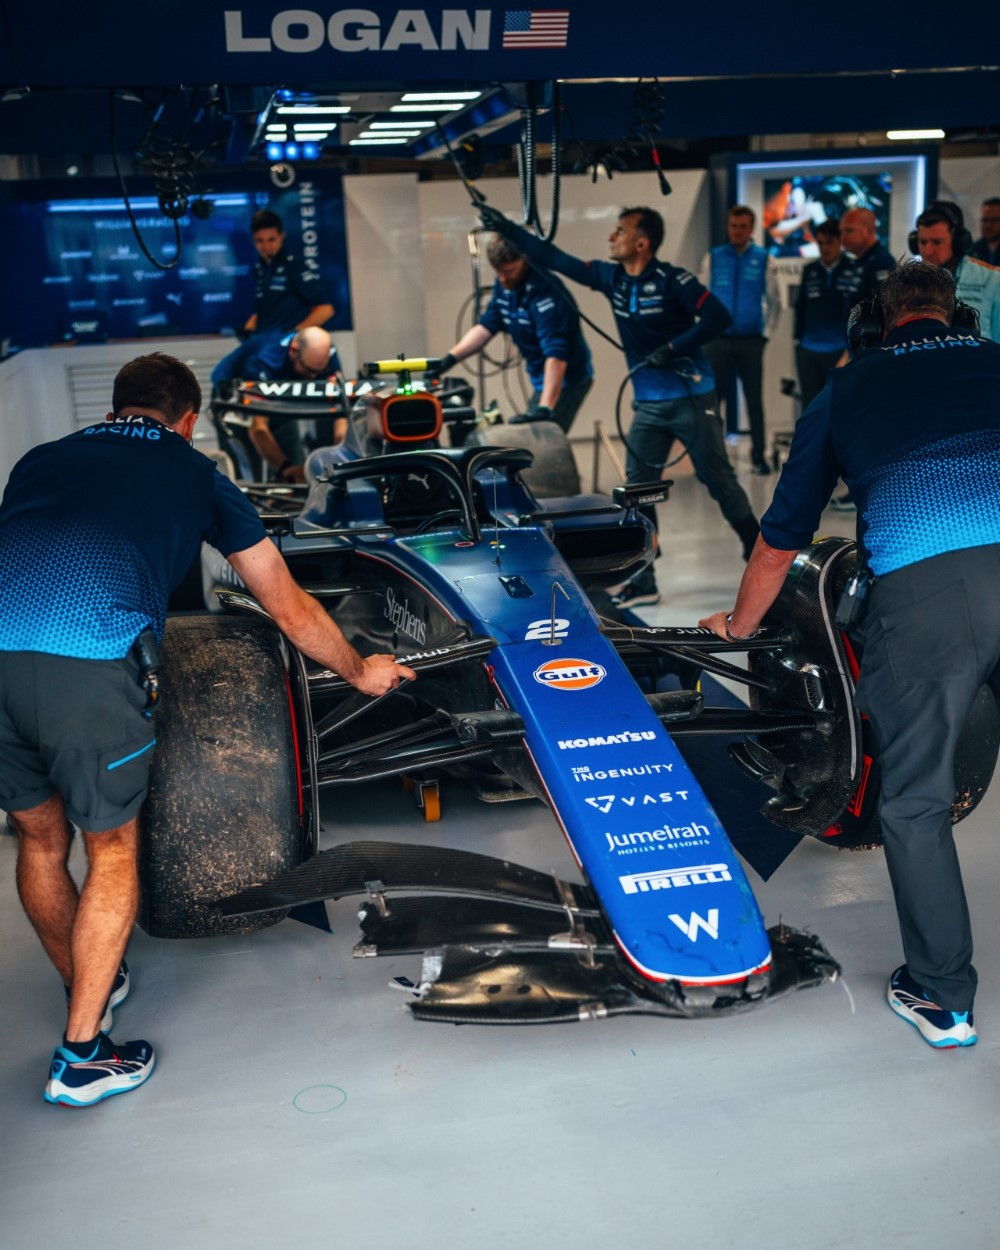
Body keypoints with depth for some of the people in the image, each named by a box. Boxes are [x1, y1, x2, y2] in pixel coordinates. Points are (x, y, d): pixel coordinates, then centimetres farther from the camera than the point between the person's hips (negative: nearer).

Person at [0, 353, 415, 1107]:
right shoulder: (194, 474, 21)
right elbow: (290, 608, 27)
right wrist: (359, 671, 43)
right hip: (84, 665, -4)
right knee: (113, 850, 17)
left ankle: (88, 987, 46)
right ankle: (83, 1054, 23)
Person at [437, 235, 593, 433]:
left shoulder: (545, 291, -25)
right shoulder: (504, 285, 1)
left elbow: (556, 355, -32)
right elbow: (486, 327, 8)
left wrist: (544, 408, -40)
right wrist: (449, 358, -5)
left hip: (566, 379, -9)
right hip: (540, 379, 9)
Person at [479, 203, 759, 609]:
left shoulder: (671, 279, -14)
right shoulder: (611, 278, 5)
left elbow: (718, 316, -20)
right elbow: (555, 259, 9)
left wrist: (673, 349, -22)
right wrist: (508, 229, 8)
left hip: (691, 398, -6)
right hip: (648, 404, 6)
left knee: (719, 482, 0)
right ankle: (642, 580, 8)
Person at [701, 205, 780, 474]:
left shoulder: (764, 259, 0)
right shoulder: (713, 258, 1)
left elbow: (773, 302, 6)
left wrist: (766, 332, 0)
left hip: (751, 340, 0)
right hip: (718, 340, 0)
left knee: (754, 399, 7)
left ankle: (759, 455, 16)